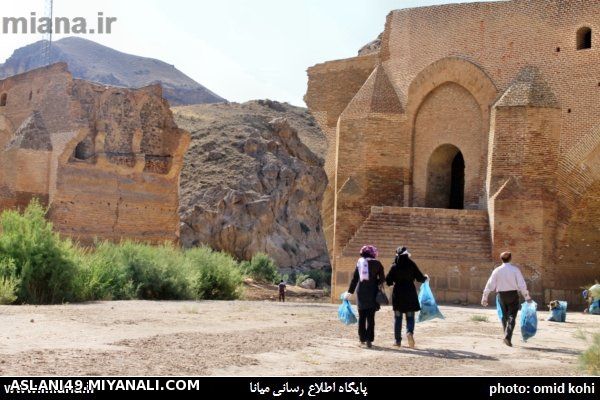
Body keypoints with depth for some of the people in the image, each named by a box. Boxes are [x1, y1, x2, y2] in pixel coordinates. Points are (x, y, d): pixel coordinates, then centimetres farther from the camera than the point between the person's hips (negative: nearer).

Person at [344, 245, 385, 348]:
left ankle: (362, 338, 14)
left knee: (361, 316, 12)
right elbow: (382, 279, -3)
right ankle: (369, 339, -5)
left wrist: (350, 291, 12)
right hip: (372, 293, -2)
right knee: (370, 317, 0)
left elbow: (354, 278, 7)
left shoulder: (359, 263, 5)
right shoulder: (377, 264, -2)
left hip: (361, 291, 2)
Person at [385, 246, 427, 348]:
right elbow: (420, 278, -2)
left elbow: (388, 280, -4)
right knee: (410, 317, 6)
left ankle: (397, 340, 10)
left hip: (397, 294, 1)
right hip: (410, 293, -1)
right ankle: (410, 332, -22)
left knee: (397, 318, 10)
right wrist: (426, 277, 20)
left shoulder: (394, 266, -4)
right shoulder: (411, 264, -5)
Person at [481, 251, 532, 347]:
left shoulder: (497, 270, -1)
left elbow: (490, 285, -2)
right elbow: (522, 285, -8)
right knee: (511, 316, -2)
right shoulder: (515, 270, -5)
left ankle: (507, 337, 18)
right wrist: (527, 297, 0)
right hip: (513, 294, -2)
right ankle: (508, 336, -19)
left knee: (504, 316, 15)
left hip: (501, 295, 2)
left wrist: (484, 298, 3)